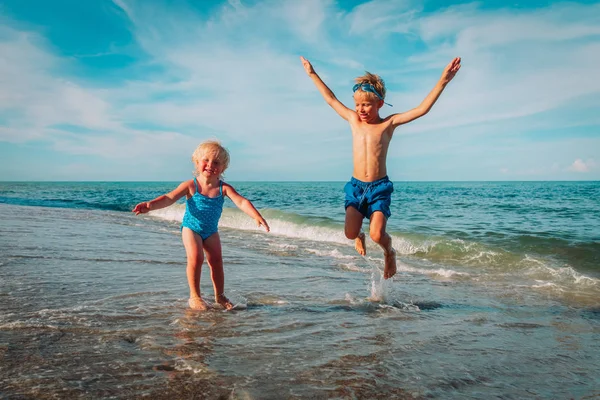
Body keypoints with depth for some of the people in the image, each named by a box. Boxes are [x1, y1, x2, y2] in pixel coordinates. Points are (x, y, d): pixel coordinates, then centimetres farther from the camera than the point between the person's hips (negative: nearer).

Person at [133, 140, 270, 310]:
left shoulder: (224, 188, -13)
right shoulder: (191, 185, -16)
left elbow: (241, 202, -25)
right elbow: (169, 198, -23)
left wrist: (257, 216, -40)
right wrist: (151, 205, -41)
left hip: (211, 231, 3)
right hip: (191, 228, -3)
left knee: (216, 261, 1)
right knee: (195, 257, -20)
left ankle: (220, 295, 20)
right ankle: (194, 296, -4)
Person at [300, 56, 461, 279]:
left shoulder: (389, 124, -2)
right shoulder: (353, 120, 6)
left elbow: (422, 109, -8)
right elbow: (331, 99, 15)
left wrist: (443, 81, -16)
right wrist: (312, 74, 21)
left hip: (380, 187, -3)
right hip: (356, 186, 3)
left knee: (377, 235, -16)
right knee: (350, 233, -10)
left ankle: (389, 252, 20)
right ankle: (360, 235, 29)